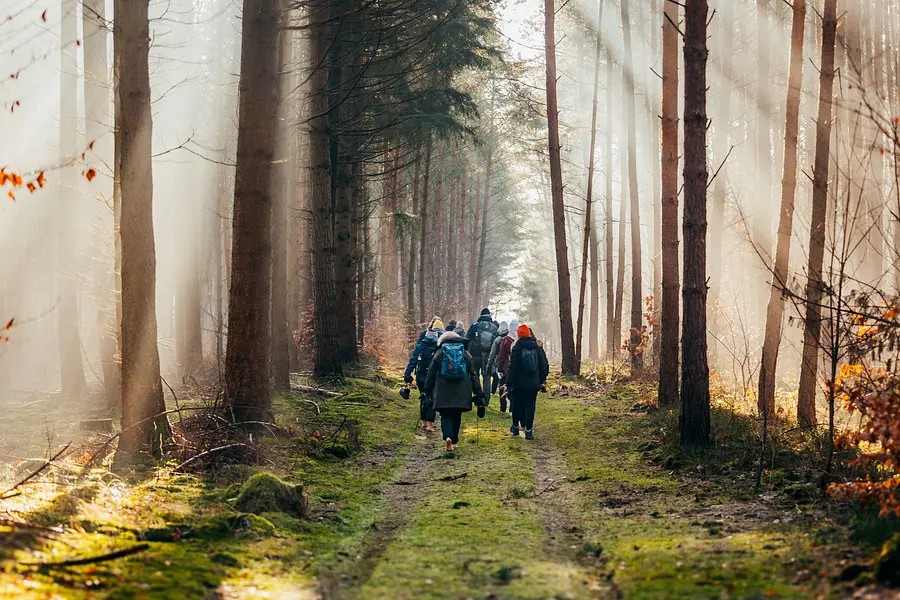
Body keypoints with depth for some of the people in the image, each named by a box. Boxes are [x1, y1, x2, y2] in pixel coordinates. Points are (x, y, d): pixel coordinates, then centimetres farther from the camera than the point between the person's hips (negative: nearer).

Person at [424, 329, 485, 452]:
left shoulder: (438, 354, 4)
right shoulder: (466, 354, 9)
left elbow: (430, 375, 4)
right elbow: (473, 375, 8)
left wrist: (427, 391, 12)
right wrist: (478, 393, 9)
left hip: (443, 391, -2)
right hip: (461, 391, 2)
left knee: (446, 416, 1)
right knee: (456, 416, 14)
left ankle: (448, 437, -23)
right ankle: (454, 441, 17)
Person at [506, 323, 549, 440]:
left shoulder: (517, 349, -8)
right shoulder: (537, 348, 3)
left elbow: (512, 367, -9)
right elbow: (544, 365, 7)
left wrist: (509, 382, -4)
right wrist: (541, 380, 16)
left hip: (519, 383, -2)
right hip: (533, 383, 2)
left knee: (517, 405, 14)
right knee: (530, 406, 4)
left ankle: (515, 427, 26)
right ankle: (529, 430, -3)